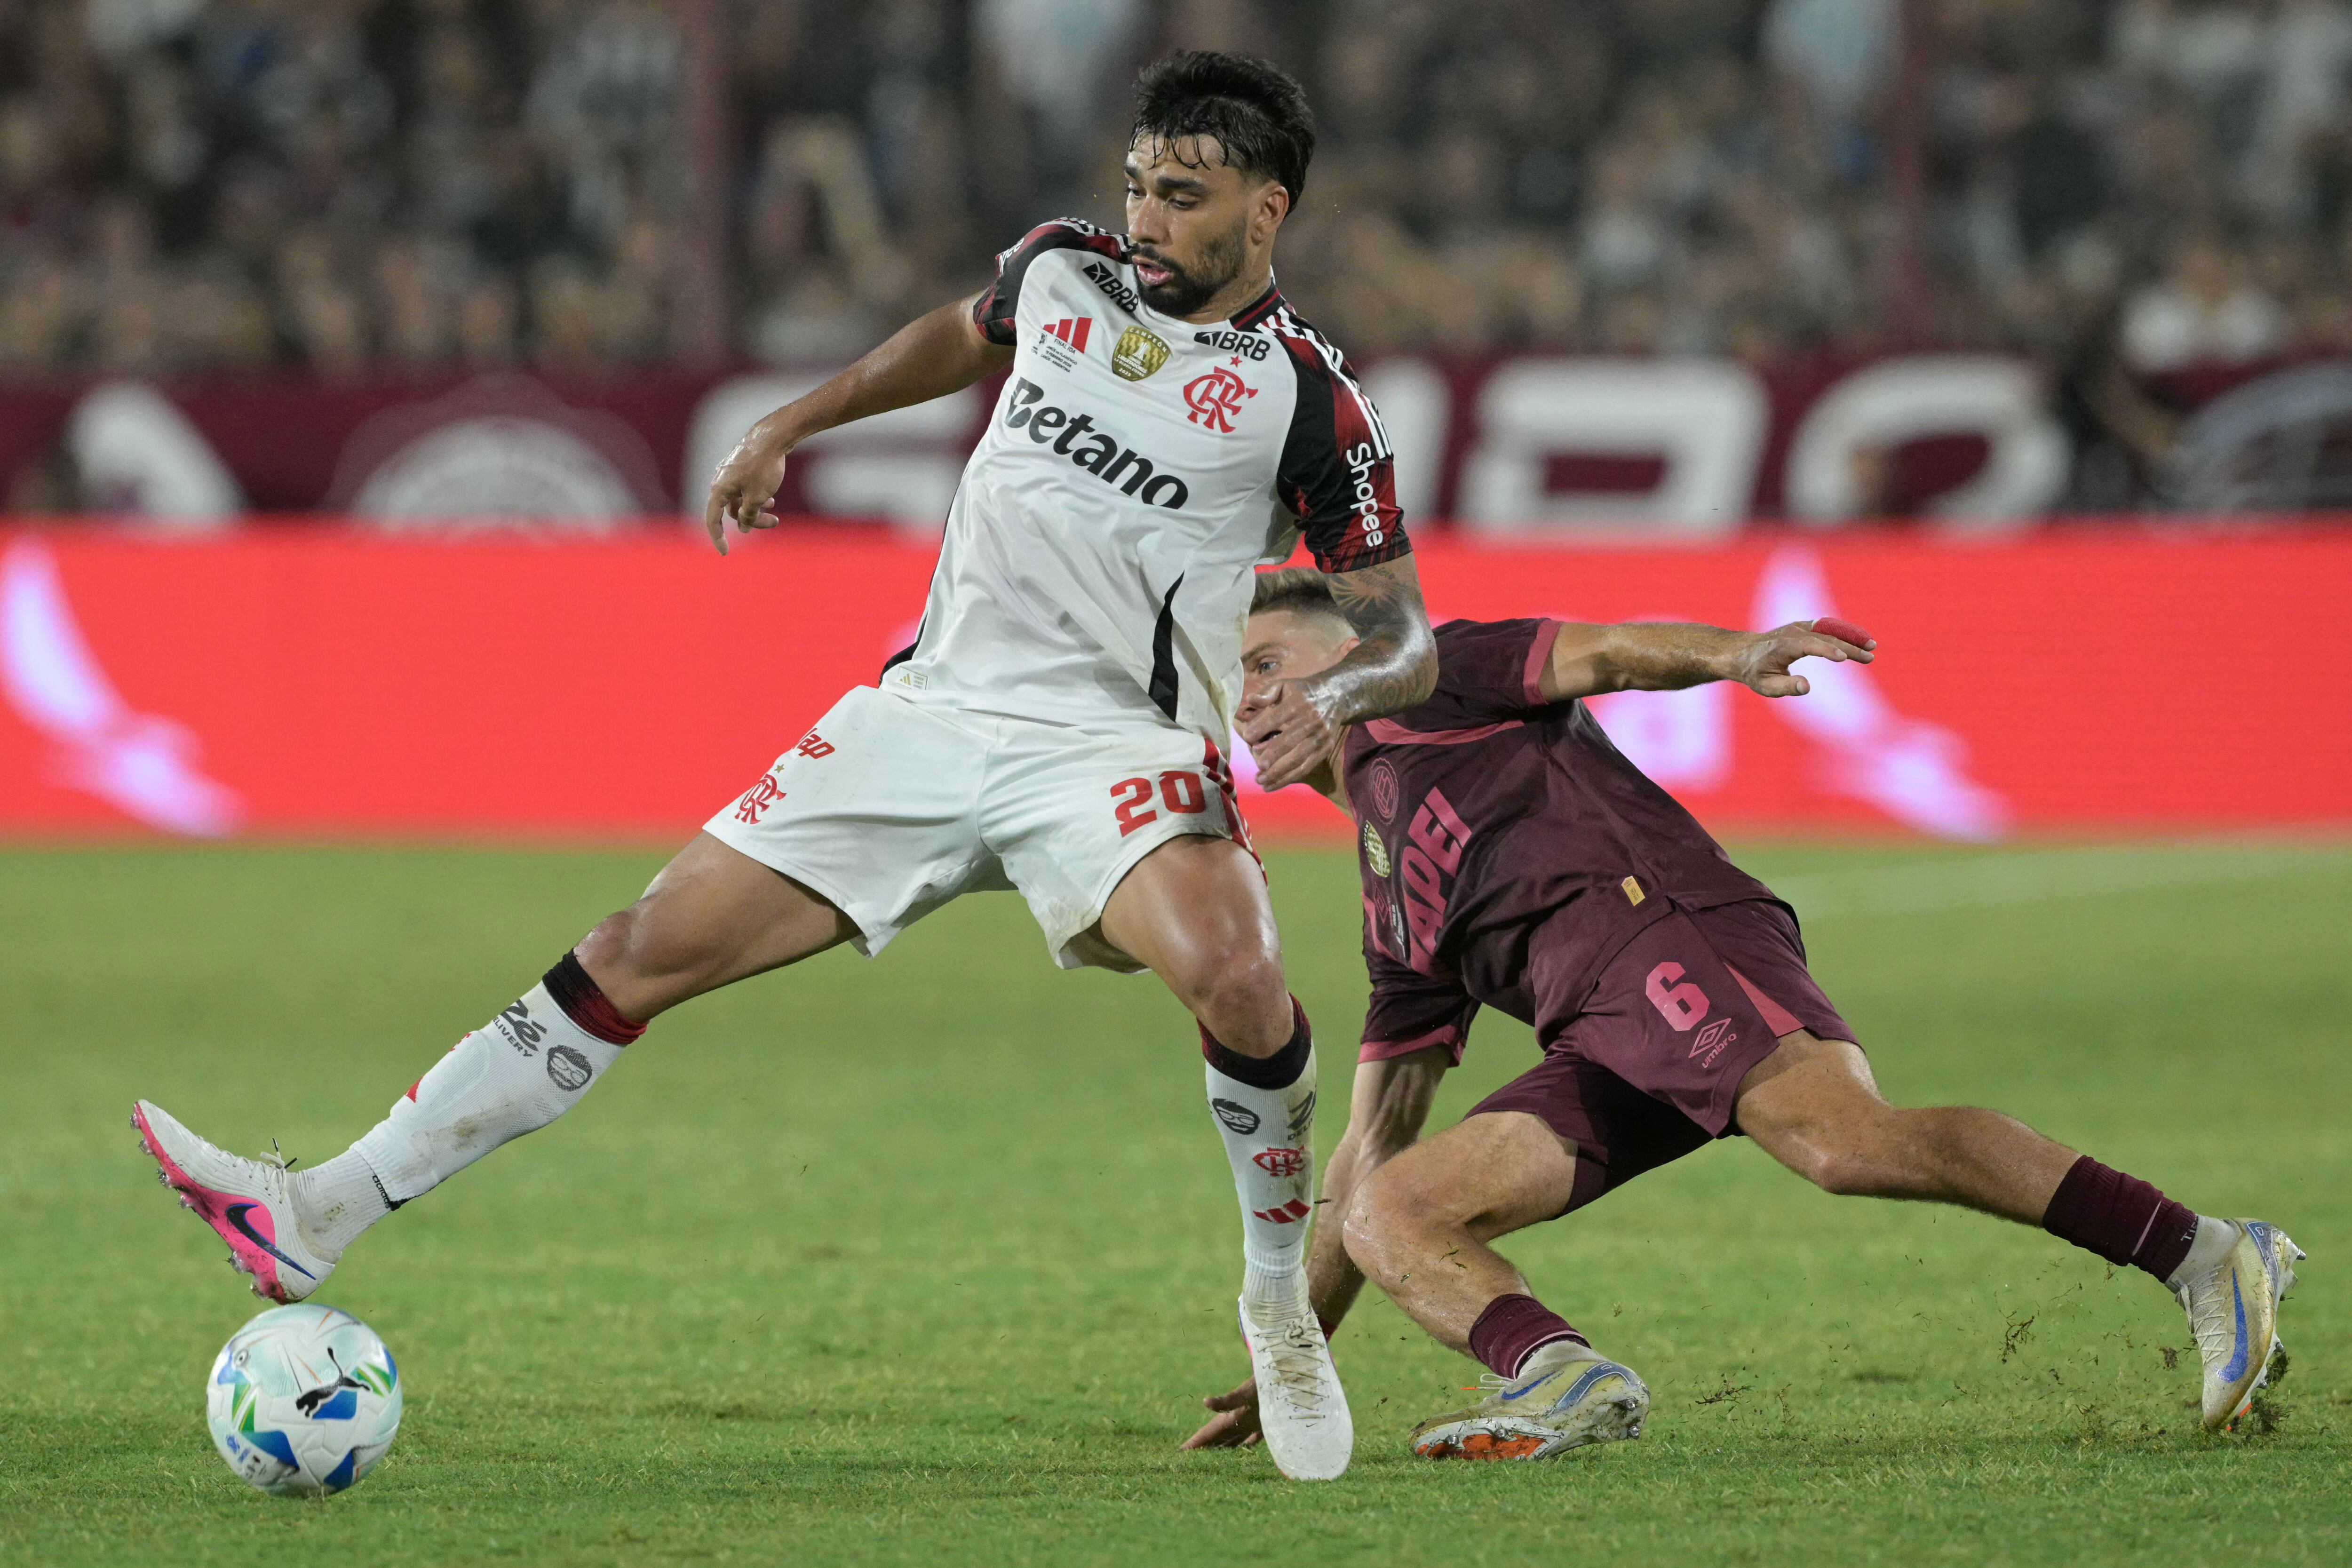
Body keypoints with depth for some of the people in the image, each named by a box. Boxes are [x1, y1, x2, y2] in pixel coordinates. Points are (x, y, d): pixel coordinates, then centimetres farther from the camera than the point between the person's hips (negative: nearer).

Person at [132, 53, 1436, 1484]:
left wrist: (1336, 698, -22)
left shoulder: (1311, 397, -6)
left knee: (1236, 978, -35)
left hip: (1114, 749, -5)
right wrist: (793, 426, 31)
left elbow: (1408, 640, -1)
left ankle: (1285, 1310, -9)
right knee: (652, 947, -3)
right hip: (932, 709, 5)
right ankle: (320, 1218, -1)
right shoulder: (1060, 274, 9)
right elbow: (963, 339, 35)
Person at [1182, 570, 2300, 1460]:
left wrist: (1733, 654, -17)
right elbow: (1372, 1149, 37)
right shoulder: (1393, 909, 36)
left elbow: (1593, 653, 5)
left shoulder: (1420, 685, 21)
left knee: (1848, 1143, -31)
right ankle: (1568, 1381, -31)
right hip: (1598, 1046, 8)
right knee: (1389, 1215, -6)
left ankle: (2207, 1261, -31)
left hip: (1659, 921, -8)